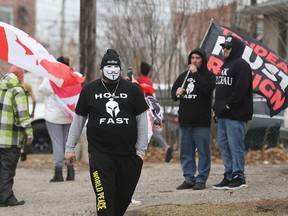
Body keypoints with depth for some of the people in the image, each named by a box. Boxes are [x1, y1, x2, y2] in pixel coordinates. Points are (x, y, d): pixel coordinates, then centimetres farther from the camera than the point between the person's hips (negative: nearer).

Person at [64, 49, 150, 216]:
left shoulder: (133, 89, 6)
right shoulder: (89, 90, 6)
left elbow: (142, 120, 8)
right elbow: (78, 120, 12)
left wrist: (141, 149, 3)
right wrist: (70, 147, 10)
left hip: (128, 154, 2)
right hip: (100, 154, -2)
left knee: (124, 197, 8)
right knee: (104, 198, -11)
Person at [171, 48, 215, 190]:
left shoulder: (208, 76, 0)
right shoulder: (183, 76, 16)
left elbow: (206, 88, -19)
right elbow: (173, 92, 19)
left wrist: (195, 73, -15)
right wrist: (177, 94, -4)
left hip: (201, 122, -6)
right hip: (185, 121, 6)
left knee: (203, 152, -3)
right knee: (186, 152, 8)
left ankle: (201, 179, 1)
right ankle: (189, 179, 15)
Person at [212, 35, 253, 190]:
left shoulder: (241, 65, -9)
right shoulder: (225, 66, 22)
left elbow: (240, 90, -20)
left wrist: (227, 105, -19)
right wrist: (217, 107, 12)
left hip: (236, 115, -10)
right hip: (223, 115, 10)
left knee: (235, 146, -8)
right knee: (224, 146, 10)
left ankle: (239, 177, -3)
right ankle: (229, 177, 16)